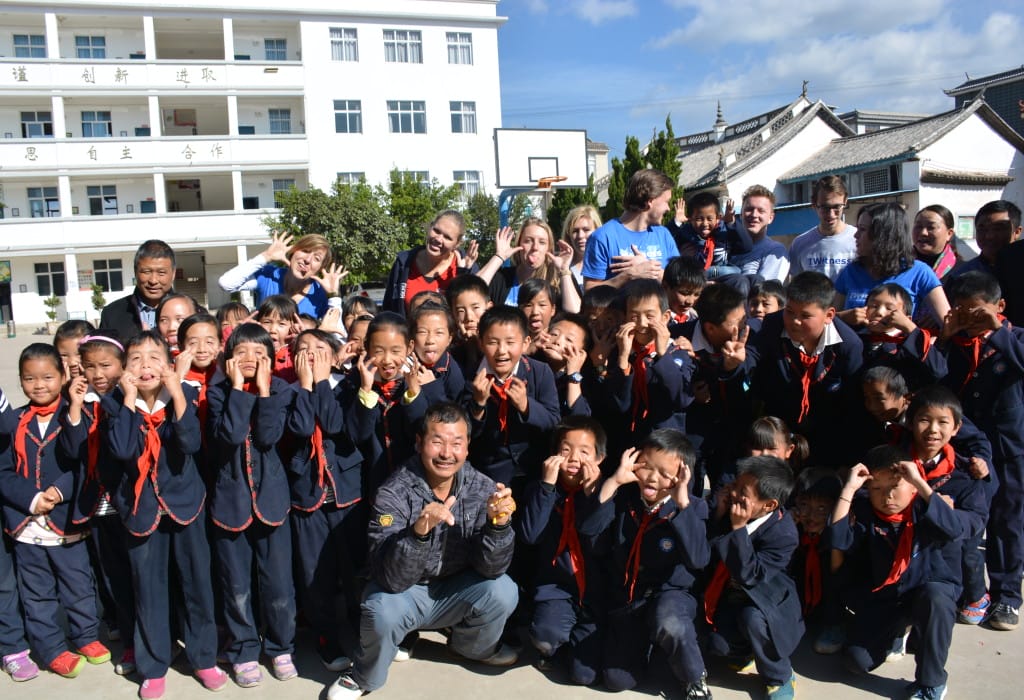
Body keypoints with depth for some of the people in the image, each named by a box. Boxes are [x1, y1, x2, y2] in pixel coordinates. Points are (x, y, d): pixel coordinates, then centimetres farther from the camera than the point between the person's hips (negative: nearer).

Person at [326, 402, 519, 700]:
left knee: (502, 592, -22)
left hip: (455, 590, 3)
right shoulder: (394, 494, -24)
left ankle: (472, 646, 13)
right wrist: (418, 531, -49)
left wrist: (498, 524, -37)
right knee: (383, 612, -33)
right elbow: (391, 579, -31)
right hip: (403, 593, -3)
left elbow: (491, 568, -17)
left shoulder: (482, 488, -15)